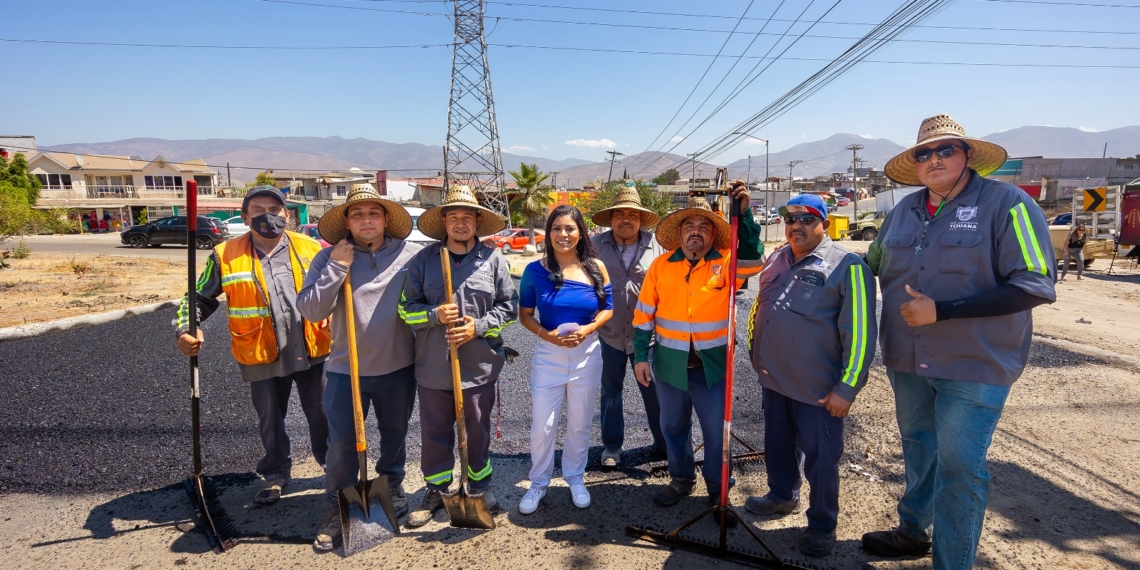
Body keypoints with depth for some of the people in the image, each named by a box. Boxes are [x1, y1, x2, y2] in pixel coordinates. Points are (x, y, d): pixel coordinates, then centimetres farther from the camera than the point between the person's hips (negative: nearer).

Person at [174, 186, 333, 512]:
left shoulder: (311, 249, 1)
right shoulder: (225, 256, -1)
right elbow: (201, 298, 6)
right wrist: (186, 329, -10)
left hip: (313, 351, 0)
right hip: (262, 357, 0)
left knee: (323, 414, 12)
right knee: (270, 420, 16)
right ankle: (276, 475, 38)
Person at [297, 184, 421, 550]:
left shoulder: (410, 255, -7)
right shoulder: (330, 258, -6)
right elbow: (310, 309, -13)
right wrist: (337, 267, -20)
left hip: (398, 367, 1)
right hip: (346, 368, 0)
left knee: (395, 435, 19)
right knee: (341, 444, 6)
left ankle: (392, 490, 42)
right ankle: (336, 514, 25)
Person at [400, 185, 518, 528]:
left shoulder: (494, 260, 0)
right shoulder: (424, 259, 1)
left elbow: (509, 307, 1)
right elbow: (407, 307, 3)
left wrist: (478, 327, -13)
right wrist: (435, 315, -16)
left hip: (479, 365, 0)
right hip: (433, 364, 1)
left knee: (477, 430, 14)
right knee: (434, 431, 11)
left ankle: (480, 486, 34)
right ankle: (436, 490, 30)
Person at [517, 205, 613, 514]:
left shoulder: (596, 268, -4)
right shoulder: (535, 270, -7)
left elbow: (607, 308, 4)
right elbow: (525, 314, 0)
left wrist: (588, 329, -14)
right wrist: (546, 334, -17)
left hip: (587, 354, 1)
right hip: (548, 353, -1)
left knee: (580, 424, 14)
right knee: (542, 425, 4)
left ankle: (575, 478, 36)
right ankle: (538, 482, 27)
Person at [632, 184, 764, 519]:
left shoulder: (726, 263, -4)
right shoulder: (661, 265, -1)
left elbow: (752, 261, -26)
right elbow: (644, 314, 1)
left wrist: (743, 214, -34)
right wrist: (640, 356, -1)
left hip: (713, 366, -2)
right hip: (669, 364, 2)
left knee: (716, 432, 9)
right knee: (673, 426, 18)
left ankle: (718, 490, 29)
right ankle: (681, 479, 39)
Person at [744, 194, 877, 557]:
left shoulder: (846, 266, -12)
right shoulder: (776, 260, 9)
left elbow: (860, 334, -15)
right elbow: (758, 308, 21)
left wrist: (847, 388, -16)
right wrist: (755, 352, 16)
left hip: (818, 388, -6)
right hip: (773, 379, 6)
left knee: (820, 458, 7)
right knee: (777, 445, 21)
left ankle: (822, 525, 26)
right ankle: (782, 496, 43)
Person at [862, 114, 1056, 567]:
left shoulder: (1006, 203, -12)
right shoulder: (904, 210, 6)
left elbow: (1034, 285, -18)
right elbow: (874, 267, 20)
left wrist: (942, 310, -22)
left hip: (974, 365, -5)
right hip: (907, 360, 6)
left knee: (958, 465, 1)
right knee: (918, 450, 21)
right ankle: (913, 531, 40)